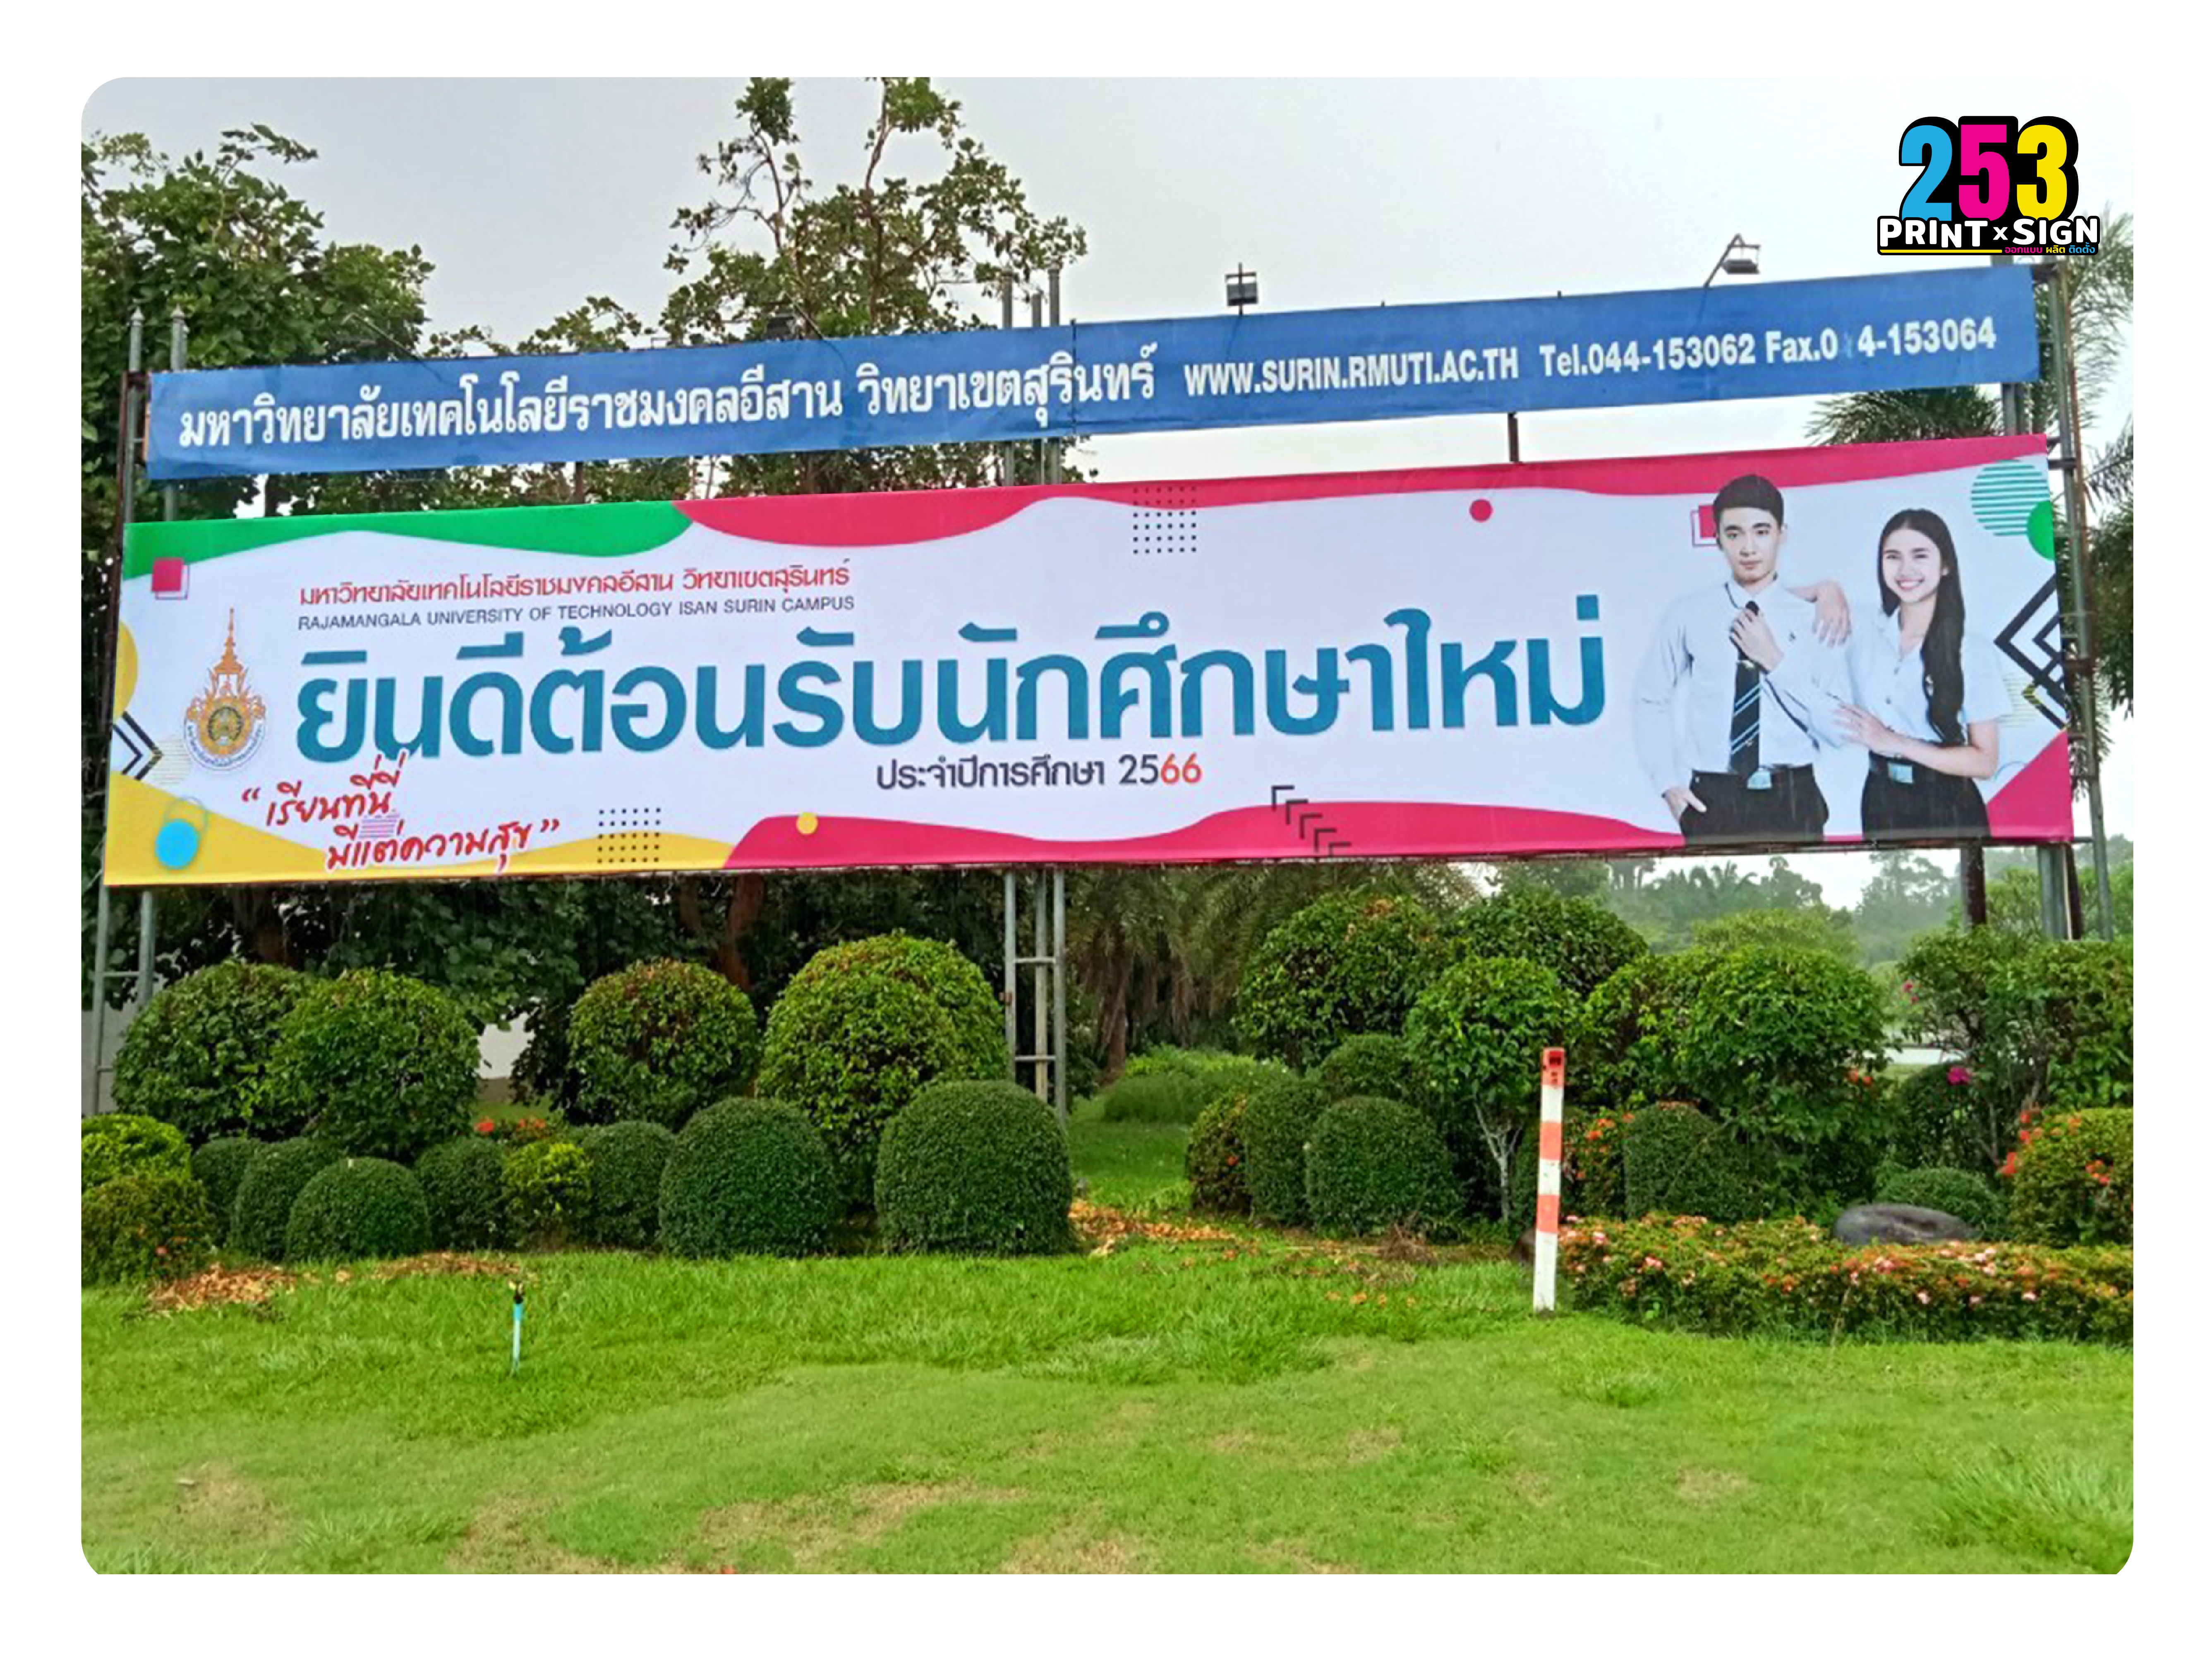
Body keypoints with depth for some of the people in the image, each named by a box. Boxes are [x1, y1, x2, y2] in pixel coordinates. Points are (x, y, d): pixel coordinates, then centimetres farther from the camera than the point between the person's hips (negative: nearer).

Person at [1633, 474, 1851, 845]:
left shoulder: (1813, 620, 2)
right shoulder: (1690, 614, 2)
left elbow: (1838, 730, -2)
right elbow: (1652, 699, 11)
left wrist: (1776, 662, -10)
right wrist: (1668, 783, 2)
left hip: (1792, 801, 0)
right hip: (1712, 801, 0)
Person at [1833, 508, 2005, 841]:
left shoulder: (1973, 649, -10)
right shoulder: (1863, 638, 0)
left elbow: (1985, 762, -11)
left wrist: (1897, 744, -19)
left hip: (1947, 808, -3)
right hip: (1880, 801, 3)